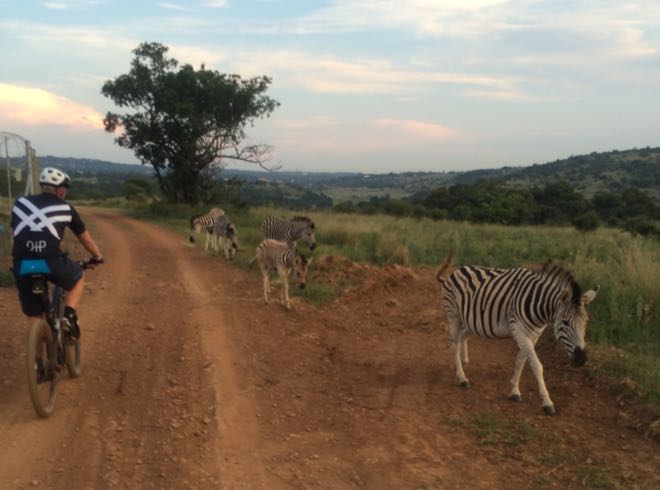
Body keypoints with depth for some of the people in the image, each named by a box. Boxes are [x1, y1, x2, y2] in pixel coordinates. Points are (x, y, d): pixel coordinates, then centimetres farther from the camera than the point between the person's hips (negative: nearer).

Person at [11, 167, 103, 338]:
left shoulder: (20, 203, 18)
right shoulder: (66, 208, 13)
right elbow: (85, 238, 25)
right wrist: (97, 257, 43)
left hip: (22, 265, 3)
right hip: (50, 263, -2)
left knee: (33, 317, 17)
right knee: (78, 277, 30)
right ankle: (69, 317, 12)